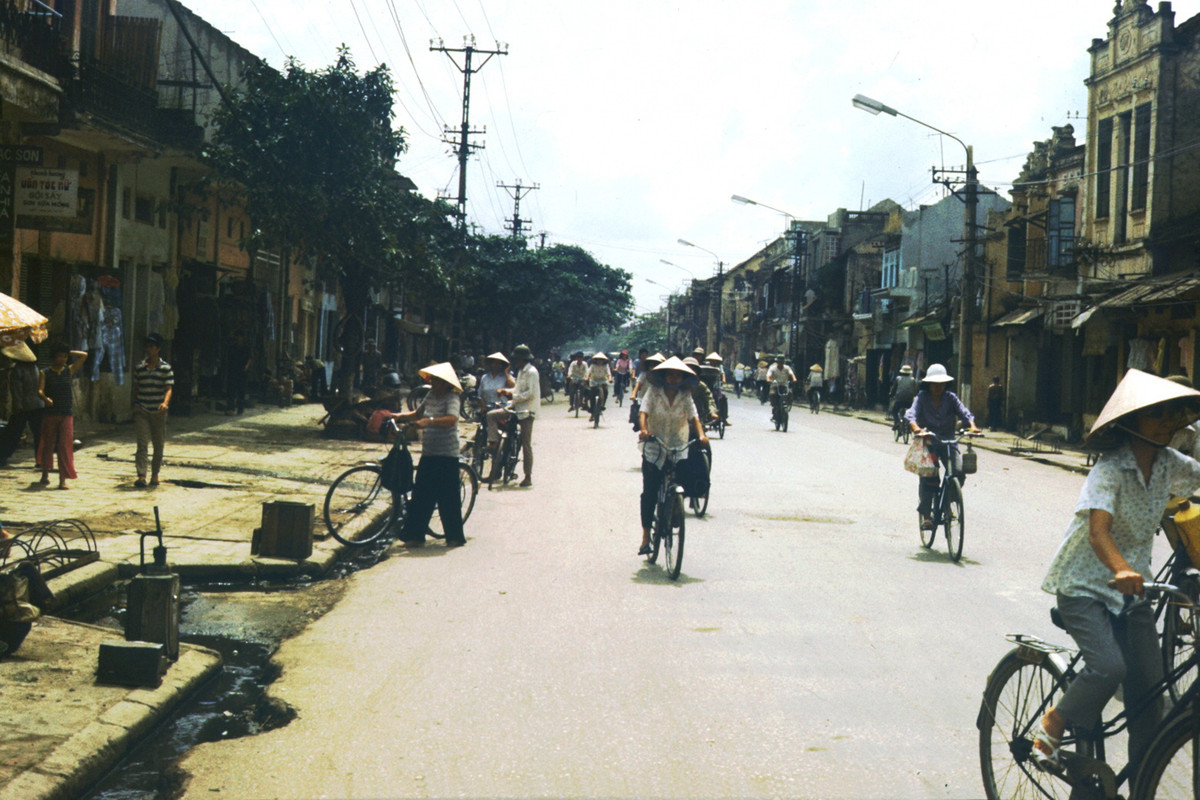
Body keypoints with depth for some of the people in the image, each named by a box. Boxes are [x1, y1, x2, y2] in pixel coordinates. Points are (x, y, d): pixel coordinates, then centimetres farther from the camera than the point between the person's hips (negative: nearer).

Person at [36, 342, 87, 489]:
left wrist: (69, 353, 6)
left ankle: (63, 480, -8)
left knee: (65, 446, -7)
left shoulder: (69, 371, 8)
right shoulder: (46, 373, 2)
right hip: (50, 412, -1)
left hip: (67, 414, 1)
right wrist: (45, 398, -31)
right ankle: (45, 474, 30)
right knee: (48, 444, 11)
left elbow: (84, 355, 7)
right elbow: (40, 390, -11)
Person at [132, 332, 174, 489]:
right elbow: (136, 389, 13)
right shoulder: (139, 368, 5)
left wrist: (165, 402, -28)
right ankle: (141, 476, -18)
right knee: (142, 443, -11)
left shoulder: (166, 368, -2)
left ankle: (155, 474, 23)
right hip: (141, 411, 1)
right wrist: (135, 406, 12)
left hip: (158, 411, -1)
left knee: (158, 444, 8)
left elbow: (169, 389, -10)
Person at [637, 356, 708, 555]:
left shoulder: (685, 396, 3)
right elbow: (644, 411, -15)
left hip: (678, 450, 2)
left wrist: (701, 435, -27)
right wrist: (643, 429, -35)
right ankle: (646, 536, 1)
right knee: (649, 493, -5)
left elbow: (694, 416, -8)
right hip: (654, 449, -2)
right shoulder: (654, 391, -2)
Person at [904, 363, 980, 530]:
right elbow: (911, 413, -16)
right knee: (928, 476, -18)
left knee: (959, 472, -19)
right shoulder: (922, 397, -1)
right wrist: (915, 427, -38)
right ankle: (925, 515, -4)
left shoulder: (950, 397, 4)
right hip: (928, 442, -2)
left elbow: (963, 411, -8)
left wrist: (972, 425, -30)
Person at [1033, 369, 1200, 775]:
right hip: (1084, 588, -6)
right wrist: (1122, 570, -52)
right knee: (1108, 667, -27)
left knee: (1149, 694, 0)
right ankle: (1052, 724, -1)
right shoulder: (1110, 468, -20)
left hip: (1131, 590, 6)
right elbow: (1098, 531, -33)